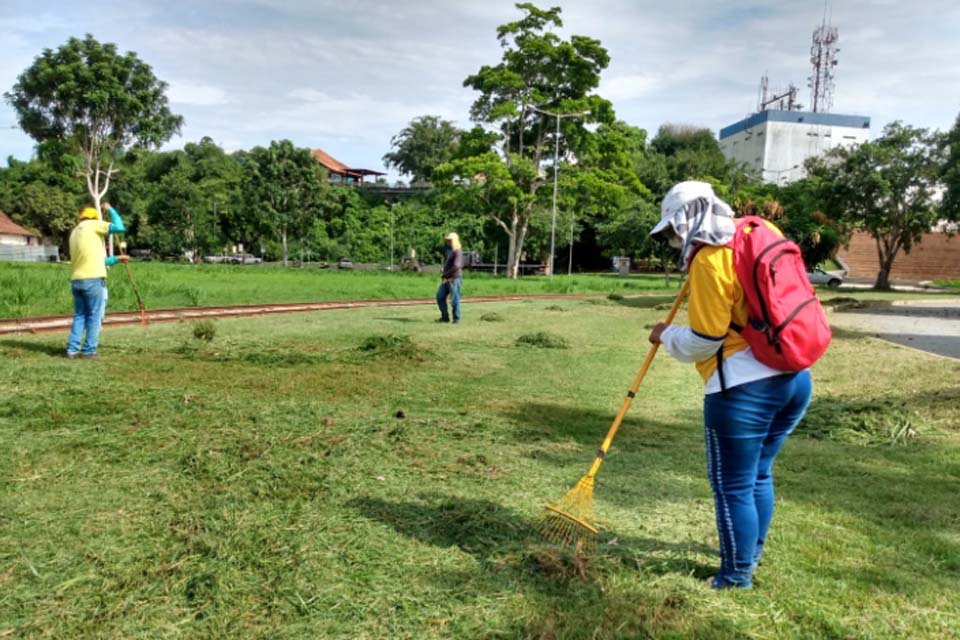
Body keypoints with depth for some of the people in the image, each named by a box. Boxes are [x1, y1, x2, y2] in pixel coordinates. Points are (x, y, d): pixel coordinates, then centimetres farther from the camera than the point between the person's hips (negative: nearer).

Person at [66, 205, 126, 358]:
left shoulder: (74, 232, 23)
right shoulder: (93, 224, 0)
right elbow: (120, 227, -9)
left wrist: (116, 259, 30)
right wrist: (111, 210, 6)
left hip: (76, 280, 7)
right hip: (92, 279, -7)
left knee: (79, 315, 13)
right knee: (94, 316, 0)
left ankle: (72, 349, 7)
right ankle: (89, 350, 0)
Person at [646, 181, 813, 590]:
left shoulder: (709, 261, -13)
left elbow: (704, 340, -12)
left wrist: (666, 335, 5)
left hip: (743, 387, -9)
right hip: (795, 378, 9)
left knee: (734, 486, 6)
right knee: (759, 475, 23)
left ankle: (737, 579, 20)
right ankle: (751, 556, 40)